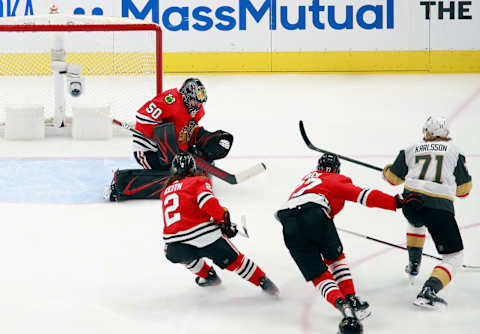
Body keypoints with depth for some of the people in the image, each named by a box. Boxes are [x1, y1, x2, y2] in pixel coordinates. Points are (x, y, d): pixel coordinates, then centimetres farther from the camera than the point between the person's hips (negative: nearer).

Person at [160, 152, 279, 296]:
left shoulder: (165, 192, 26)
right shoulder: (198, 181, 10)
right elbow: (207, 200, -11)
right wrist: (223, 217, 2)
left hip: (173, 248, 3)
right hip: (205, 238, -3)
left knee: (185, 255, 38)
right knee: (233, 259, 14)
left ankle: (208, 276, 39)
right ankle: (263, 282, 16)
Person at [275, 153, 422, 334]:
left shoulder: (308, 178, 37)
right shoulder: (337, 180, 22)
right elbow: (364, 195, 9)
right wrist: (397, 202, 8)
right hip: (314, 214, -3)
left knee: (318, 275, 5)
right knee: (335, 258, 25)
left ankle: (343, 306, -15)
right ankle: (351, 299, 16)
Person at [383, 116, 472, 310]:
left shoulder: (412, 150, 18)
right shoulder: (454, 150, 14)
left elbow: (393, 177, 26)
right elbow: (464, 188, 14)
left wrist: (386, 170, 49)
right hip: (440, 207, -4)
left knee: (416, 222, 42)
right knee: (454, 256, 3)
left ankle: (413, 264, 47)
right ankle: (428, 292, -18)